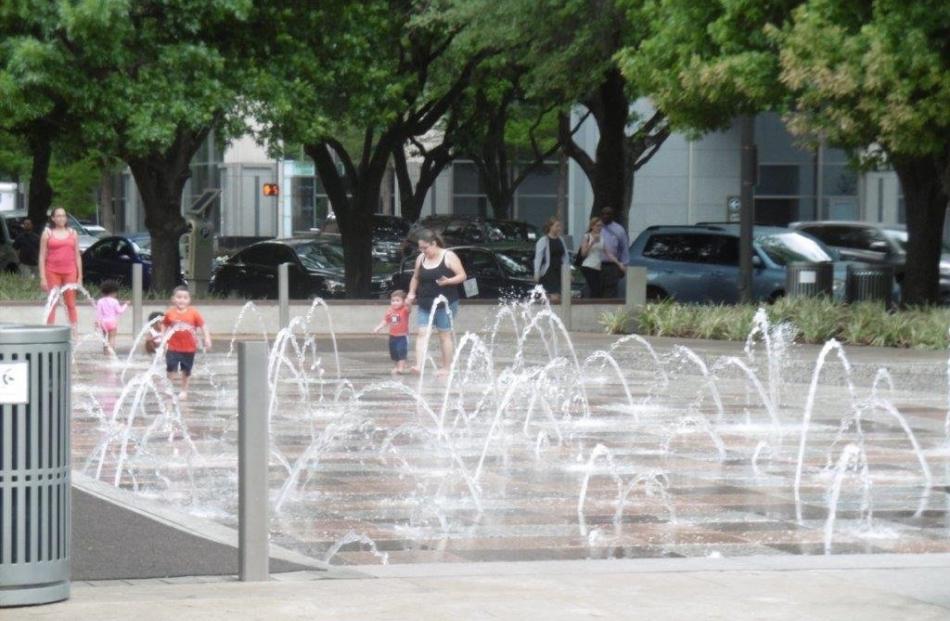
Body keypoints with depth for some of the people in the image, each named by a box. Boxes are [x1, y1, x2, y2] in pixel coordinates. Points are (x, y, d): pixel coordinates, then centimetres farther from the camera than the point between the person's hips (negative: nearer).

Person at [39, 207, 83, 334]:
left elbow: (77, 256, 12)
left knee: (71, 304, 2)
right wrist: (42, 278, -5)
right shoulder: (47, 233, 6)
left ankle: (74, 332, 3)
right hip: (52, 272, -2)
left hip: (70, 271, 2)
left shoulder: (72, 233, 11)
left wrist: (80, 277, 6)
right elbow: (42, 256, 3)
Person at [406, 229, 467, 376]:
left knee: (445, 335, 3)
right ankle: (419, 365, -18)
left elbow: (462, 275, -7)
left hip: (445, 303, -5)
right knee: (422, 333, -8)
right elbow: (415, 278, 21)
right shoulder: (421, 259, 9)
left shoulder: (448, 257, -6)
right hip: (425, 304, 5)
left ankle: (446, 368, 11)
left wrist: (448, 281, -23)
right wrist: (411, 293, 6)